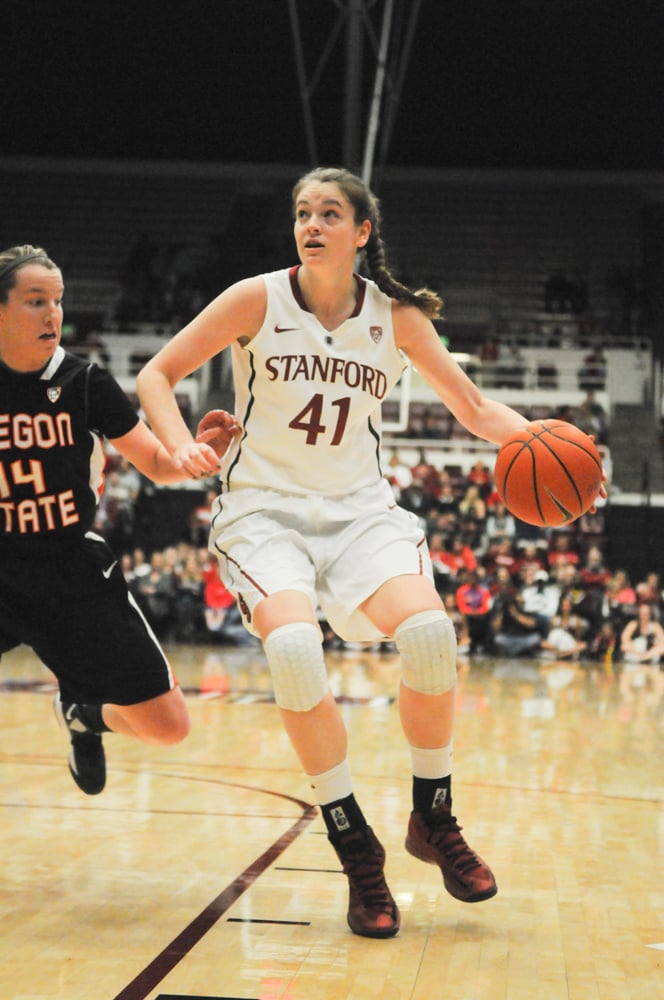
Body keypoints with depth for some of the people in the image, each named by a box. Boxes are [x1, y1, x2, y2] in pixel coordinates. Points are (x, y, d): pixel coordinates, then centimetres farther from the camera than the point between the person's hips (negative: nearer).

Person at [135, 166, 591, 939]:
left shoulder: (396, 316, 1)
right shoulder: (258, 300, -5)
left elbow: (476, 409, 7)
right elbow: (157, 373, 0)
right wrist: (180, 444, -20)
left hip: (359, 508, 2)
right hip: (264, 507, -2)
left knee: (428, 630, -26)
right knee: (293, 648, -31)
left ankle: (433, 819, -2)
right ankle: (355, 847, -13)